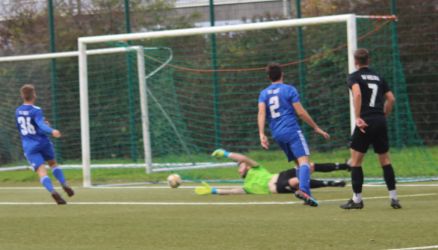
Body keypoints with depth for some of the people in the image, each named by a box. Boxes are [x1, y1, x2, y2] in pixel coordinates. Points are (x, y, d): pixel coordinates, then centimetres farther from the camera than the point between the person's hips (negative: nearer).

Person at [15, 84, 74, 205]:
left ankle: (52, 191, -32)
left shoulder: (18, 112, 6)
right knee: (53, 163, 25)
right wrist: (52, 131, -44)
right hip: (43, 143, -2)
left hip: (29, 147, 2)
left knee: (41, 171, -10)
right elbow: (41, 125, -27)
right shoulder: (36, 110, -10)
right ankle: (65, 185, 13)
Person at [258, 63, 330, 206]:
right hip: (292, 130, -5)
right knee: (304, 160, -15)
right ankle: (303, 189, -39)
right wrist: (316, 128, 5)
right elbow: (301, 112, -2)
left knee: (298, 162, 14)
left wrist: (262, 134, -9)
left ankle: (306, 194, 7)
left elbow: (261, 113, -2)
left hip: (277, 134, 5)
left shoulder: (264, 94, 13)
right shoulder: (289, 90, 1)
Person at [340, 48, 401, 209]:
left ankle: (357, 199, 3)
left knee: (356, 160, 4)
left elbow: (357, 94, -19)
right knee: (385, 160, 11)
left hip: (365, 123, -5)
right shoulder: (378, 77, 16)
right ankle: (394, 198, 6)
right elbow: (391, 98, 12)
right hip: (381, 122, 5)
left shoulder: (354, 77, 0)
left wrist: (357, 117, -18)